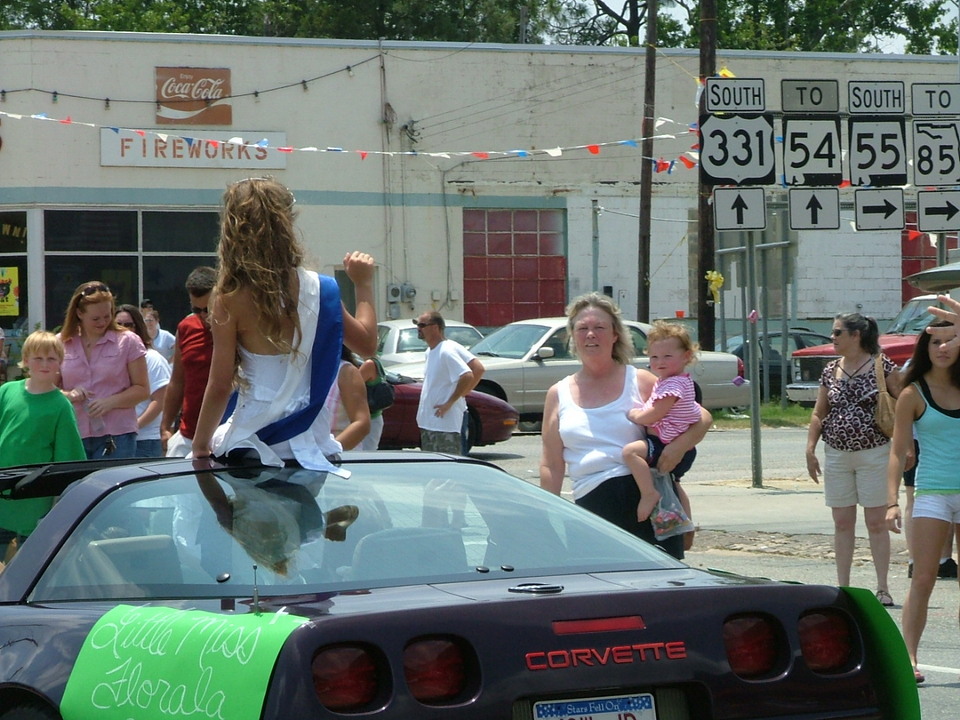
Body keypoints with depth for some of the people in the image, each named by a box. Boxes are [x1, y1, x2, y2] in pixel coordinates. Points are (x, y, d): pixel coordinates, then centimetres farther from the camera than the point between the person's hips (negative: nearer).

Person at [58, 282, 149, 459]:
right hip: (73, 437, 2)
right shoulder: (61, 344, 9)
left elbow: (142, 390, 2)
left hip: (116, 438, -2)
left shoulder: (128, 342, 4)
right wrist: (68, 395, -11)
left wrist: (110, 402, -14)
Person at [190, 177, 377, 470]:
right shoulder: (320, 290, -2)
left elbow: (220, 386, -9)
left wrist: (200, 447, 2)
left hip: (255, 442, -4)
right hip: (313, 444, 4)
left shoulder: (231, 298, -11)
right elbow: (367, 344, 13)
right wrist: (364, 285, 25)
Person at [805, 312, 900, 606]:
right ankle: (843, 587, 13)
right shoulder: (830, 371, 8)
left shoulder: (882, 367, -6)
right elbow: (819, 414, 12)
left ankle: (883, 588, 3)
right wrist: (810, 449, 3)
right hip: (836, 456, 5)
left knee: (877, 522, -1)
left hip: (874, 453, -5)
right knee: (842, 523, 8)